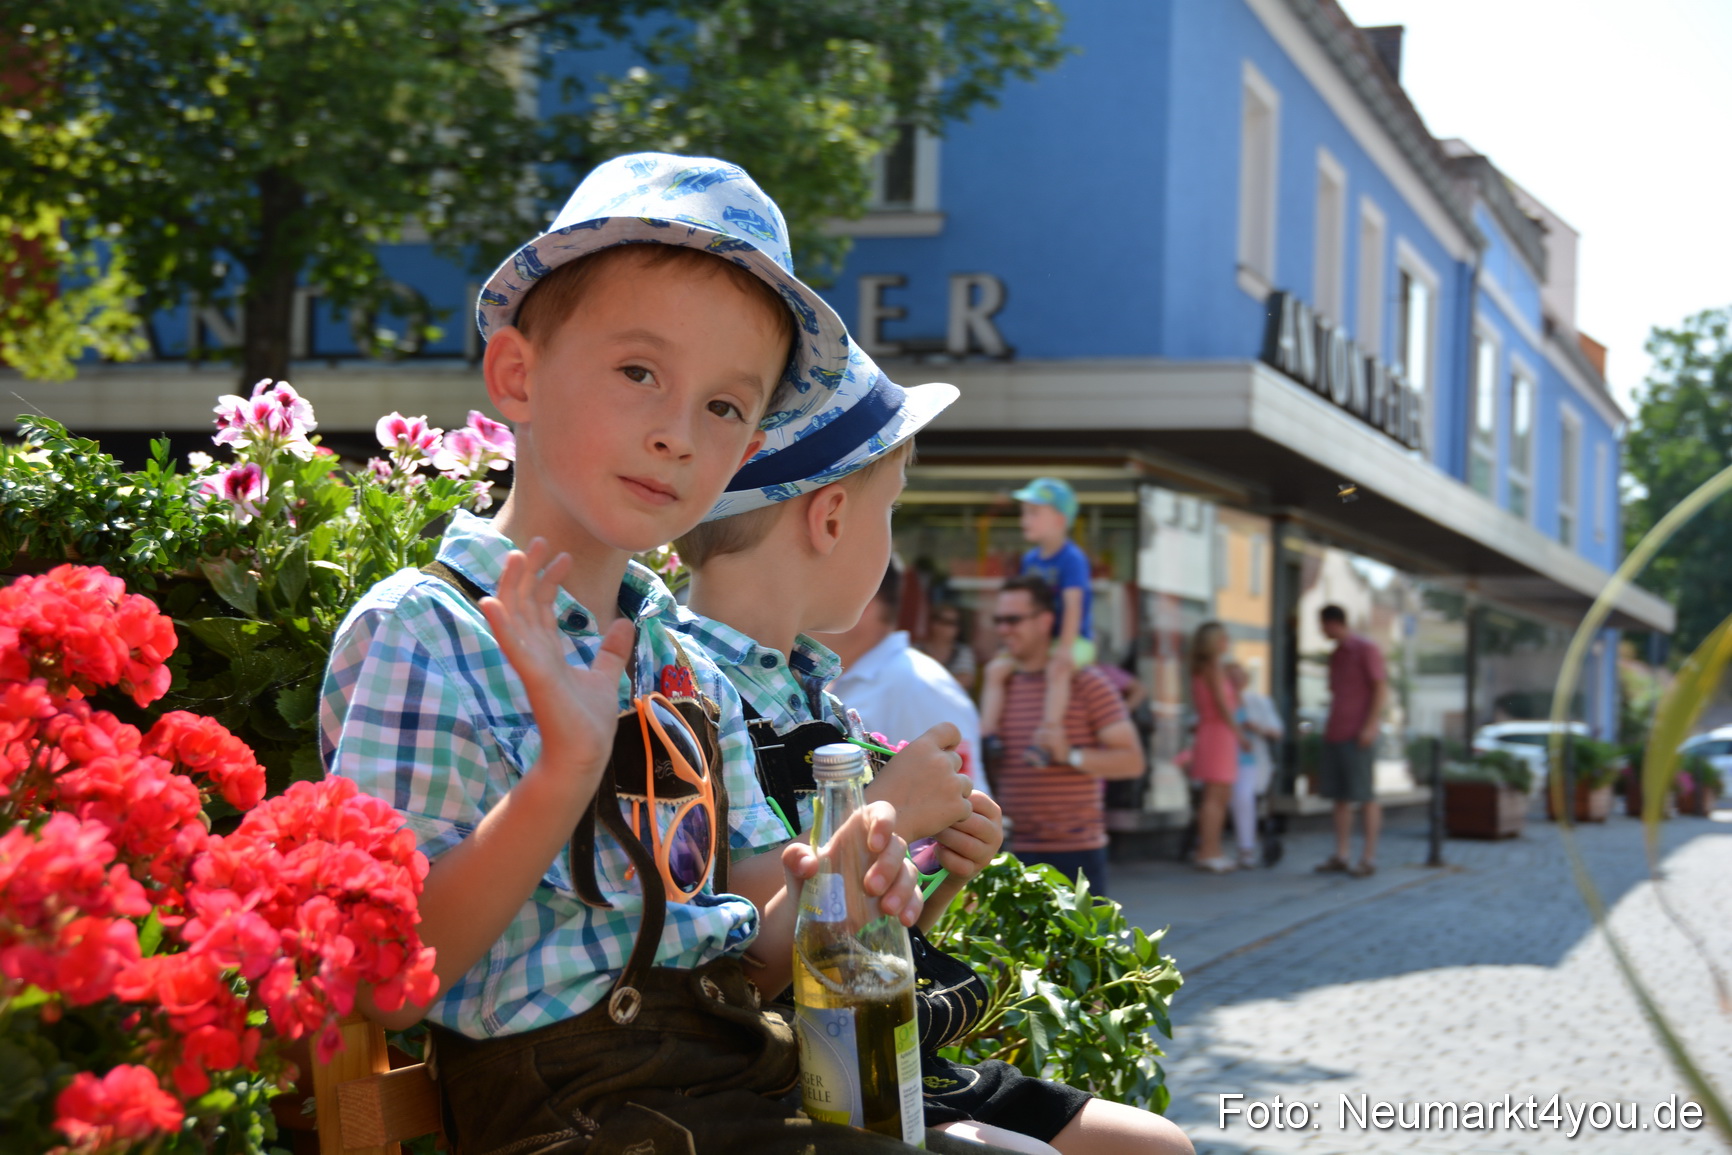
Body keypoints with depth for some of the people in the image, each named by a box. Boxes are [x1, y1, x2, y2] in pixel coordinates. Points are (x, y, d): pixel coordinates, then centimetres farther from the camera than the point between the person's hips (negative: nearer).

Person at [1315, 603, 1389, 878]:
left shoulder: (1366, 649, -4)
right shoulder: (1336, 655, 19)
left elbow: (1381, 687, -9)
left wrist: (1371, 725, -17)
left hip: (1356, 735, -8)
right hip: (1334, 733, 8)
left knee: (1364, 795, -6)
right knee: (1339, 795, 5)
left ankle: (1369, 857, -5)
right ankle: (1341, 855, 7)